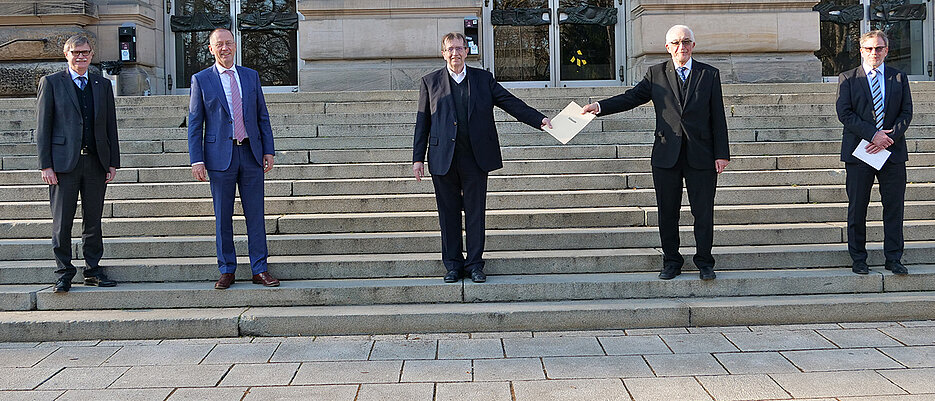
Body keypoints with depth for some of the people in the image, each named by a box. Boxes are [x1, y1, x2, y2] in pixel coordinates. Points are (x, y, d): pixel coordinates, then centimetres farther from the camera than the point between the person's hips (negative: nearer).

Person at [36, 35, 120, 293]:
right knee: (62, 222, 0)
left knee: (93, 220, 8)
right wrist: (45, 165, -8)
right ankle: (64, 274, 10)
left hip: (96, 163, 3)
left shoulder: (103, 85, 13)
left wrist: (113, 163, 6)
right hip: (64, 163, -3)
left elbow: (111, 126, 13)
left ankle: (93, 271, 17)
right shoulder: (51, 83, 3)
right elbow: (42, 126, -1)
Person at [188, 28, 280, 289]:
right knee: (223, 217, 4)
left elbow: (263, 117, 13)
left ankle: (260, 270, 10)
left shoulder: (251, 76, 11)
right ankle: (226, 271, 14)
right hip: (220, 155, -2)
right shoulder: (201, 80, 3)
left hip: (251, 153, 2)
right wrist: (196, 160, -6)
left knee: (256, 215, 4)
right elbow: (194, 123, 1)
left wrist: (268, 150, 5)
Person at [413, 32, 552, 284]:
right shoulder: (430, 82, 9)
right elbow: (422, 122, 9)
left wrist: (539, 120, -5)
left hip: (475, 158, 0)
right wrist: (418, 158, 4)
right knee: (448, 213, 5)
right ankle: (453, 265, 15)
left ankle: (475, 264, 12)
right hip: (443, 159, 0)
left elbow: (510, 102, 7)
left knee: (475, 212, 3)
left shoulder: (483, 78, 10)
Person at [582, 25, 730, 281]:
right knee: (667, 213, 7)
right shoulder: (656, 74, 7)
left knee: (703, 212, 3)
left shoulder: (709, 75, 5)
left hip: (701, 156, -1)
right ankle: (671, 262, 20)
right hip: (666, 155, 1)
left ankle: (704, 263, 16)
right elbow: (633, 97, 2)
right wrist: (600, 106, -14)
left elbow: (718, 117, 4)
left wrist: (721, 154, -1)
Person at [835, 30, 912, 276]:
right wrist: (873, 134, -14)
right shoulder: (847, 79, 4)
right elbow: (844, 113, -5)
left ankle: (894, 259, 12)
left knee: (894, 207, 3)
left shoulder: (899, 78, 11)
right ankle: (858, 259, 12)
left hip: (893, 152, 2)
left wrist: (890, 137, -10)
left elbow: (906, 112, 6)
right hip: (858, 152, -2)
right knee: (857, 208, 2)